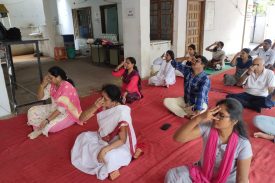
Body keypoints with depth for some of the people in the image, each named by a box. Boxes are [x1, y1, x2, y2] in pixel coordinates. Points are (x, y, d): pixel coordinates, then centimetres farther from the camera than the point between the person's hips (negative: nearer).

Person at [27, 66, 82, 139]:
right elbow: (40, 97, 0)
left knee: (50, 125, -30)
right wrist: (43, 84, -15)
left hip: (67, 113, -8)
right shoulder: (52, 85, -4)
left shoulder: (67, 87, -28)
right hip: (54, 108, 8)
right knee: (32, 111, -2)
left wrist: (47, 120, -31)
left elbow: (62, 108, -30)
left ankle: (40, 130, 0)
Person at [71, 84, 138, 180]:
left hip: (119, 145, -7)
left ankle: (108, 169, 2)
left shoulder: (122, 113, -30)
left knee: (108, 157, -34)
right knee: (83, 137, -4)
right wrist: (95, 107, -29)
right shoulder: (102, 106, -13)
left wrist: (104, 150, -36)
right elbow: (81, 118, -13)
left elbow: (122, 140, -26)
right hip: (103, 138, 7)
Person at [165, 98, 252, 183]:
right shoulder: (207, 127, -19)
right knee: (171, 175, -18)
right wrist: (199, 118, -38)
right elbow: (178, 138, -27)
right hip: (202, 173, 2)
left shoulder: (243, 145, -23)